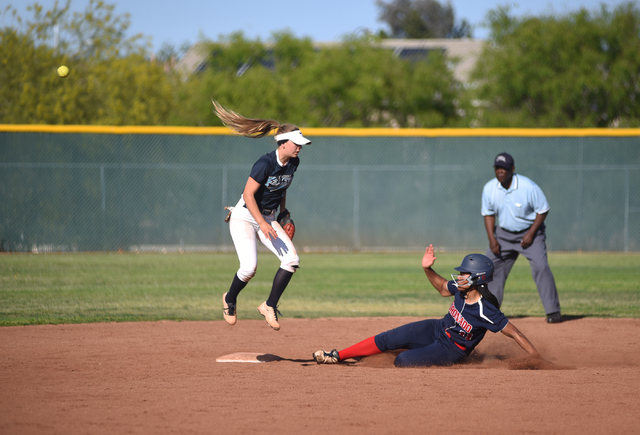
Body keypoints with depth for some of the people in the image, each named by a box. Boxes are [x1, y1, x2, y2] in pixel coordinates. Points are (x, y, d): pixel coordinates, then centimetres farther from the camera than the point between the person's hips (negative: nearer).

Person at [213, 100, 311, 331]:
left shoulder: (293, 163, -2)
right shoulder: (265, 163, -25)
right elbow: (248, 194, -25)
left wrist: (283, 212, 15)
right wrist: (262, 224, -31)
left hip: (268, 218, 7)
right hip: (245, 217, -7)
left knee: (292, 259, -12)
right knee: (249, 267, -20)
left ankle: (270, 305, 1)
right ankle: (230, 299, 12)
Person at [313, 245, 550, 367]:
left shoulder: (486, 311, -32)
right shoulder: (460, 289, -11)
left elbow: (514, 333, -29)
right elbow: (442, 288, 12)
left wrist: (540, 361, -30)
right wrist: (428, 269, -5)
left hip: (450, 350, -6)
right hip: (436, 329, 6)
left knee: (402, 361, -22)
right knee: (387, 340, -2)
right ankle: (337, 356, 6)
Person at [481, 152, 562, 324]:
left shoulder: (528, 187, -22)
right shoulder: (489, 189, -10)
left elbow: (543, 210, -13)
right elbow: (488, 214, 4)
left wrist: (531, 234, -18)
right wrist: (492, 238, -6)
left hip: (530, 232, -5)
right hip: (503, 234, 5)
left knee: (540, 266, -21)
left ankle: (553, 311, -17)